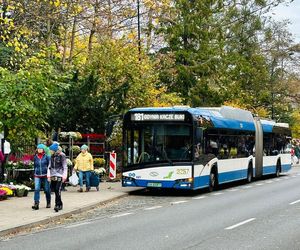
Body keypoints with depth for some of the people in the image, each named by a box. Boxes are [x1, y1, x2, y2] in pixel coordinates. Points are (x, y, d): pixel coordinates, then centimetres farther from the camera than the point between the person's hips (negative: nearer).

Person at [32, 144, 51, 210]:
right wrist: (35, 172, 14)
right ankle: (36, 203, -14)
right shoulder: (35, 157, 8)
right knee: (36, 189, -11)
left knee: (47, 190, 7)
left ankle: (48, 203, 22)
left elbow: (49, 165, -1)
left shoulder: (46, 156, -2)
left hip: (45, 175, -2)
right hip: (37, 176, 2)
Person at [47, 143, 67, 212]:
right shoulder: (52, 156, 12)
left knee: (58, 190, -16)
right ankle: (60, 204, 16)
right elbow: (50, 166, 16)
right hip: (53, 176, 6)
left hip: (59, 176, -6)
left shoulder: (62, 156, -5)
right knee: (55, 191, 6)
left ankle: (57, 205, -17)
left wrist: (64, 176, -9)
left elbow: (65, 166, -5)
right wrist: (48, 175, 9)